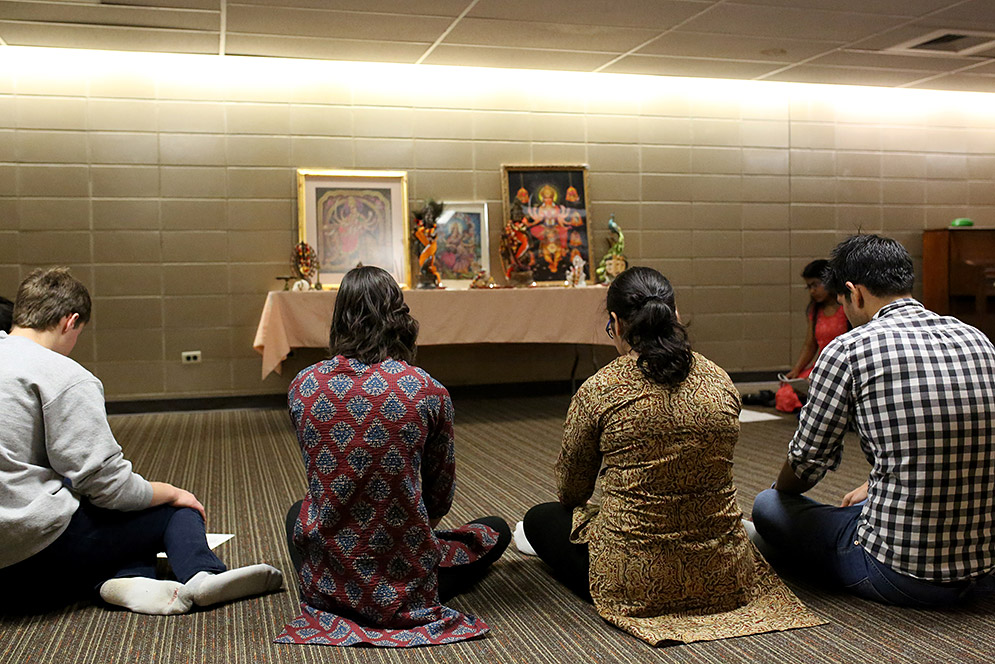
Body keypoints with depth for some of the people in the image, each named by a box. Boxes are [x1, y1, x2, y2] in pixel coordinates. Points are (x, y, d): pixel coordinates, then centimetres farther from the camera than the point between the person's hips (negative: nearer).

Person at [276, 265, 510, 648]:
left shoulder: (302, 387, -7)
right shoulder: (429, 392, -13)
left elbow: (320, 479, 8)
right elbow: (440, 496, 0)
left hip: (324, 584, 2)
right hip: (403, 590, -2)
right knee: (496, 530, 25)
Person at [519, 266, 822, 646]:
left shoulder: (599, 391, -14)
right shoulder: (721, 382, -3)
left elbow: (570, 491, 3)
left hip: (635, 583, -6)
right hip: (724, 577, 6)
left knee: (540, 518, 23)